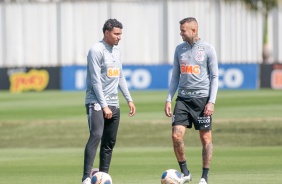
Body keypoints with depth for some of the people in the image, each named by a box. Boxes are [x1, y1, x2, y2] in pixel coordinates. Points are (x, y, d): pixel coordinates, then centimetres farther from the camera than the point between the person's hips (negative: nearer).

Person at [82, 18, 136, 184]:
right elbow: (96, 80, -15)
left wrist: (129, 99, 18)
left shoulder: (117, 51, 14)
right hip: (96, 102, -8)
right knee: (96, 135, -22)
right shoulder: (97, 50, -11)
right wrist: (104, 105, -17)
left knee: (110, 142, 6)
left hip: (113, 103, 8)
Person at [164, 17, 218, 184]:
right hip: (183, 99, 4)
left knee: (206, 138, 1)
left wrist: (211, 102, -10)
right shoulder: (180, 49, 9)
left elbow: (214, 77, -2)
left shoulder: (208, 49, -3)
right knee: (176, 135, -9)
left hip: (202, 99, -4)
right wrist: (169, 99, 7)